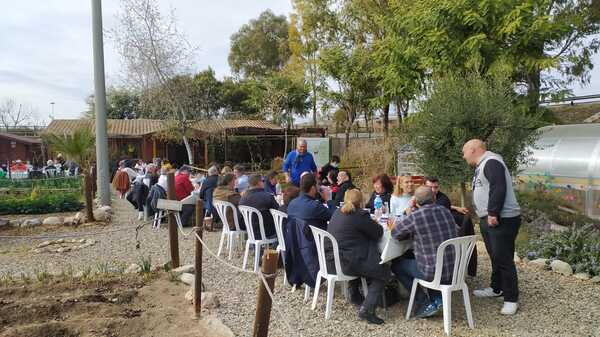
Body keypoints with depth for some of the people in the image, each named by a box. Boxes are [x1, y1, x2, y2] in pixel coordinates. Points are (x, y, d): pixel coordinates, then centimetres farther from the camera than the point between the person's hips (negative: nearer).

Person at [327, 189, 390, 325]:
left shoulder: (338, 212, 10)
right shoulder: (360, 215, -14)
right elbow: (378, 233, -5)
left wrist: (370, 224, 17)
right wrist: (375, 224, 15)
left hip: (330, 260, 9)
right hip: (345, 263, -9)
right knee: (384, 271, 5)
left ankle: (354, 293, 46)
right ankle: (366, 309, -3)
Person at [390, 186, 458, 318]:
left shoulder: (414, 217, -18)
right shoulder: (445, 211, 2)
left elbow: (395, 233, -3)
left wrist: (407, 215, 10)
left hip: (432, 273, -7)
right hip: (453, 270, 7)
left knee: (396, 264, 15)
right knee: (412, 258, 32)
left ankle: (427, 304, 12)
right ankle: (437, 298, 21)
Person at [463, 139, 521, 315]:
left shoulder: (491, 162, -15)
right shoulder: (482, 166, 18)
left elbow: (499, 189, -26)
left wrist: (493, 213, -26)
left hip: (502, 220, -11)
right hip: (488, 220, 11)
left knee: (504, 259, -5)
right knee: (495, 257, 19)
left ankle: (511, 299, 3)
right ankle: (496, 288, 33)